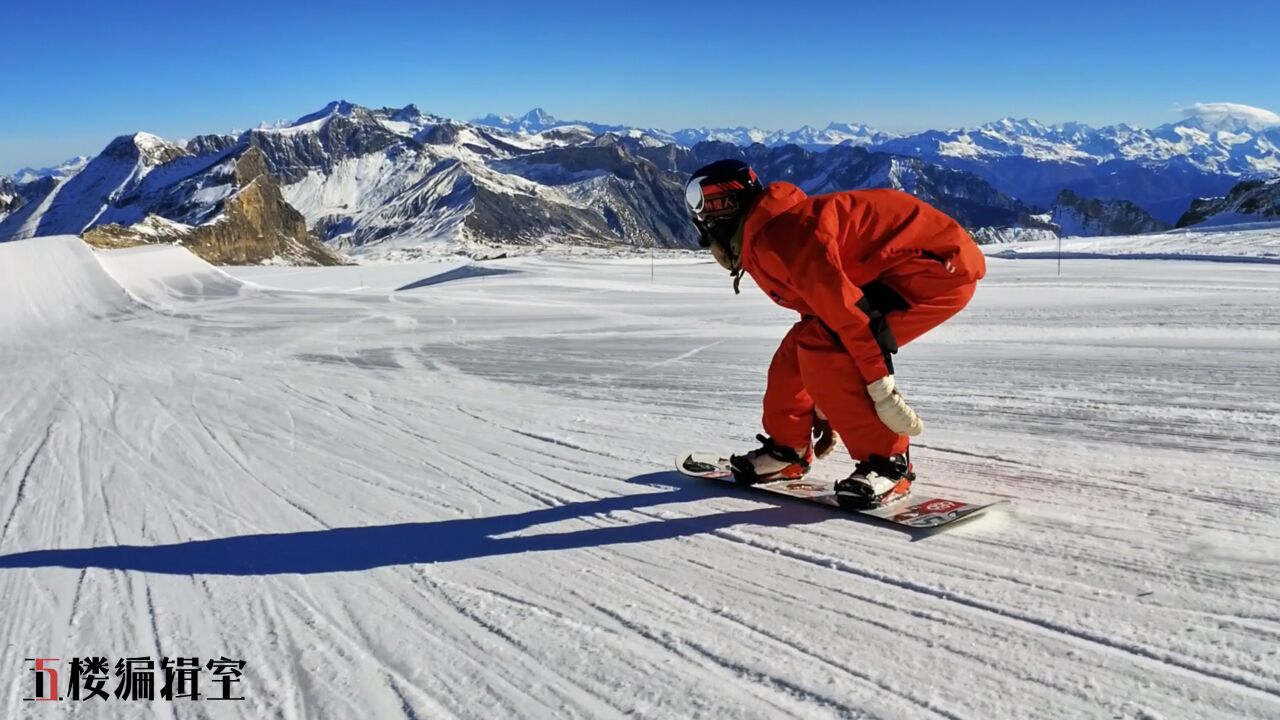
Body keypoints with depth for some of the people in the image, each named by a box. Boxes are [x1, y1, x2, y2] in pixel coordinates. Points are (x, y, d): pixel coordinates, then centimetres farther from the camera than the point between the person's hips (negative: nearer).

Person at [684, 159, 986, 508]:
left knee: (821, 348, -21)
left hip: (940, 264, -10)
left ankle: (889, 464, -11)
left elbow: (845, 308, -26)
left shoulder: (775, 236, -19)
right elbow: (820, 311, 19)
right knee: (802, 345, 8)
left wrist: (882, 391, -24)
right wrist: (824, 411, 23)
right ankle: (787, 449, 23)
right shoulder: (773, 233, 12)